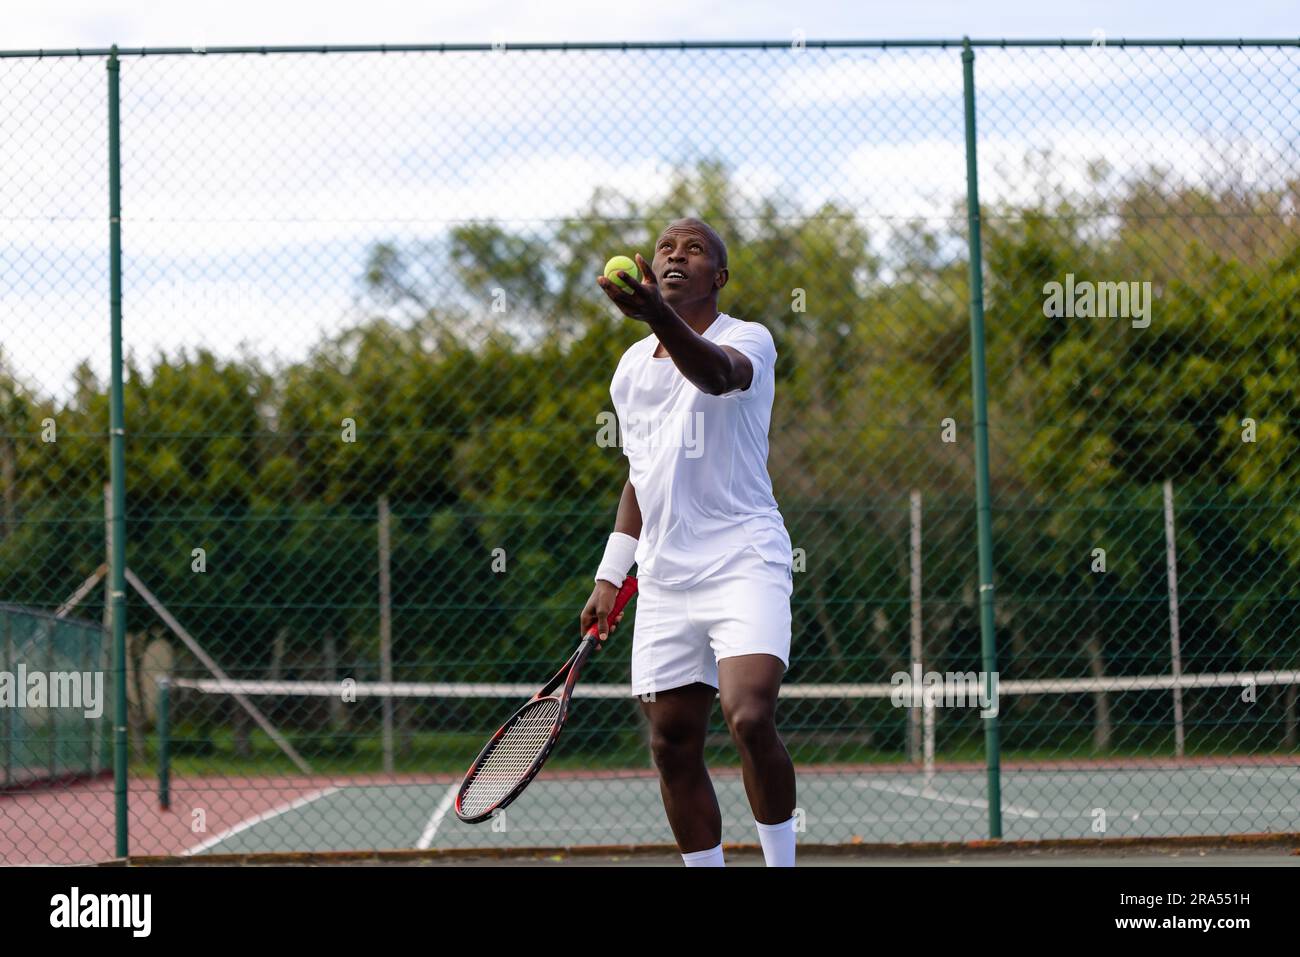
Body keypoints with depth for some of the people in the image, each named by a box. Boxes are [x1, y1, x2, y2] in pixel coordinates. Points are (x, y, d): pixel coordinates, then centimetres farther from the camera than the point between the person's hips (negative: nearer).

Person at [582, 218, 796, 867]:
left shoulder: (749, 340, -4)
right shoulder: (631, 367, 15)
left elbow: (716, 373, -30)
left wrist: (659, 316, -49)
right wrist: (611, 575, 19)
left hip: (743, 563, -6)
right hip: (664, 579, 6)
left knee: (750, 719, -23)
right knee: (673, 746, 3)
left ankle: (781, 864, -8)